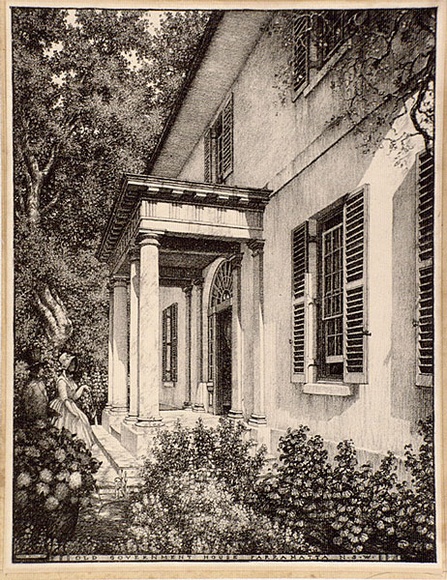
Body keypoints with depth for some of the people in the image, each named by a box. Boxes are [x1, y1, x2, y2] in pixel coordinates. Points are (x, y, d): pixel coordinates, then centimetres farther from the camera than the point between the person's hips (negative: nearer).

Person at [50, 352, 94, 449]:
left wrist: (82, 387, 5)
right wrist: (75, 413, -21)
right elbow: (65, 399, -20)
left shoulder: (70, 379, 9)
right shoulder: (62, 380, -17)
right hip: (65, 409, -9)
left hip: (71, 406, 9)